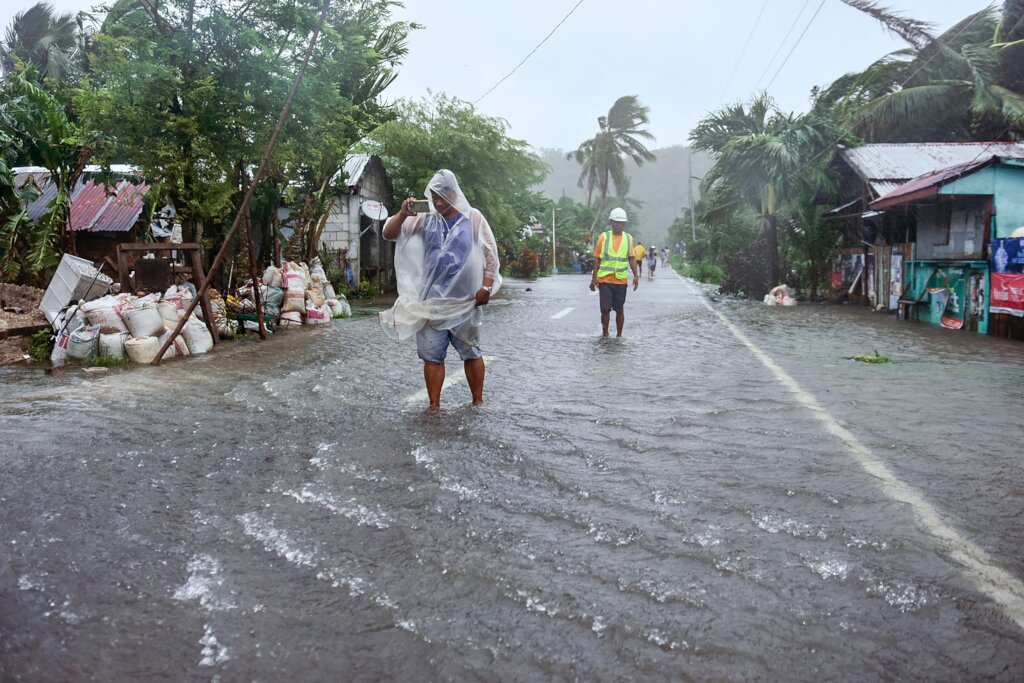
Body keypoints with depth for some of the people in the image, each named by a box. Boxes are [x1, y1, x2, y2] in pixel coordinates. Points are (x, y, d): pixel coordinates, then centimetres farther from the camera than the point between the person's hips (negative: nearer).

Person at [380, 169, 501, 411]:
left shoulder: (473, 218, 3)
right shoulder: (424, 221, 7)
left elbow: (490, 252, 1)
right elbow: (388, 234, 2)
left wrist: (486, 286, -7)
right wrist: (403, 214, -16)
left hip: (465, 302, -2)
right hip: (432, 302, 2)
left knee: (471, 353, 7)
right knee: (432, 355, 3)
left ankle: (478, 401, 19)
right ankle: (434, 405, 12)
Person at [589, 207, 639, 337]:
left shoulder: (629, 238, 6)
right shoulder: (604, 237, 0)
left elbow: (632, 258, 10)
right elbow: (597, 258, 2)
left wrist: (636, 275, 0)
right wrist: (594, 278, -2)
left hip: (621, 280, 2)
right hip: (605, 279, -1)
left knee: (620, 310, 7)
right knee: (605, 309, -2)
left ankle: (619, 335, 19)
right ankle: (605, 334, 15)